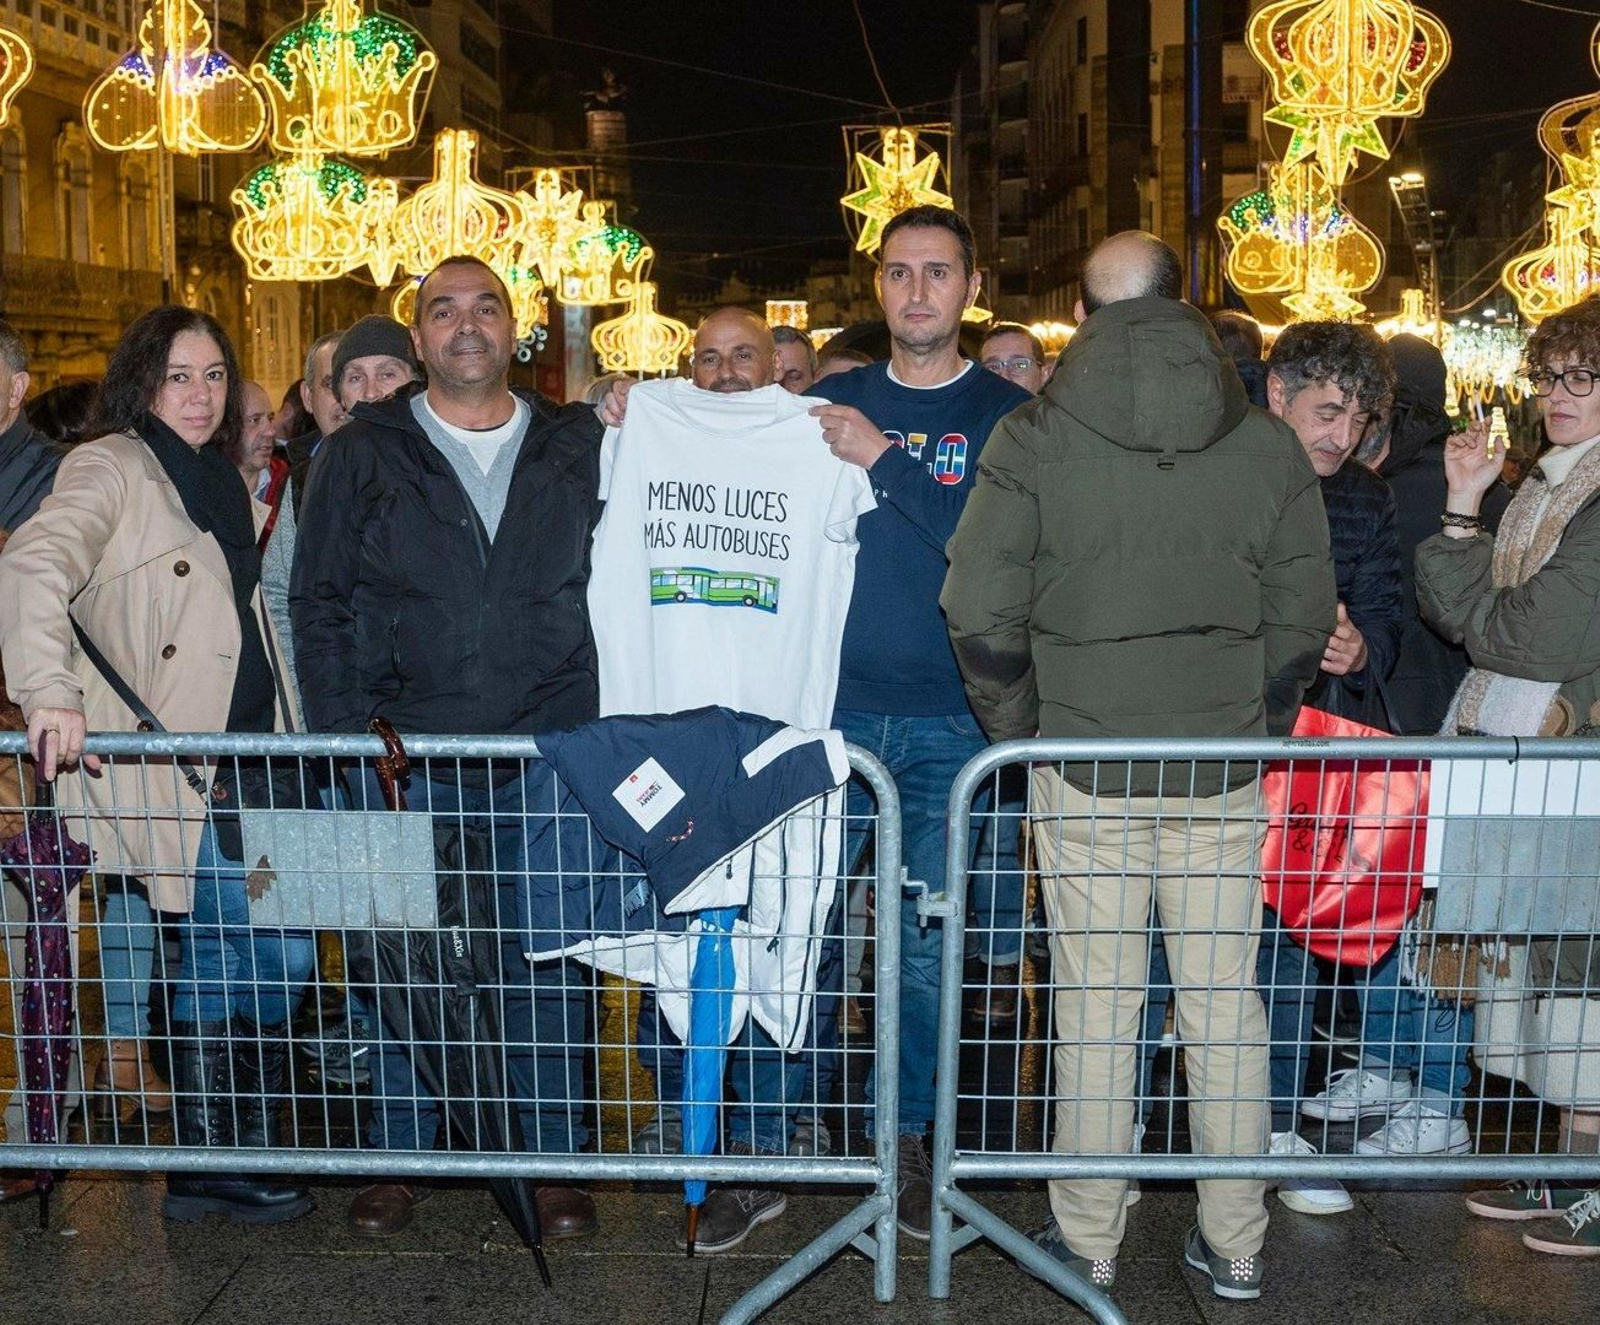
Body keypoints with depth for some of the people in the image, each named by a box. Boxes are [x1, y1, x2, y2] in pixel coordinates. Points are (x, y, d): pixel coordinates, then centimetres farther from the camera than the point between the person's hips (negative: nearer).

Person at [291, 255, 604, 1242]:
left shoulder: (580, 448, 8)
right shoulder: (364, 454, 6)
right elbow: (320, 602, 5)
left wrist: (604, 726, 0)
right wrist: (349, 738, -3)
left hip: (549, 753, 0)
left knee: (548, 960, 6)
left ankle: (556, 1161, 19)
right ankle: (400, 1160, 23)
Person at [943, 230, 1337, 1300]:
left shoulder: (1034, 441, -7)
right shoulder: (1269, 447, 0)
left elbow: (979, 614, -8)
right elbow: (1304, 620, 2)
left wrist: (1025, 731, 5)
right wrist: (1254, 730, 14)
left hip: (1085, 764, -2)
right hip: (1224, 774, 2)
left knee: (1096, 1003, 8)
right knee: (1227, 1000, 11)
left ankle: (1090, 1242, 20)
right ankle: (1235, 1244, 22)